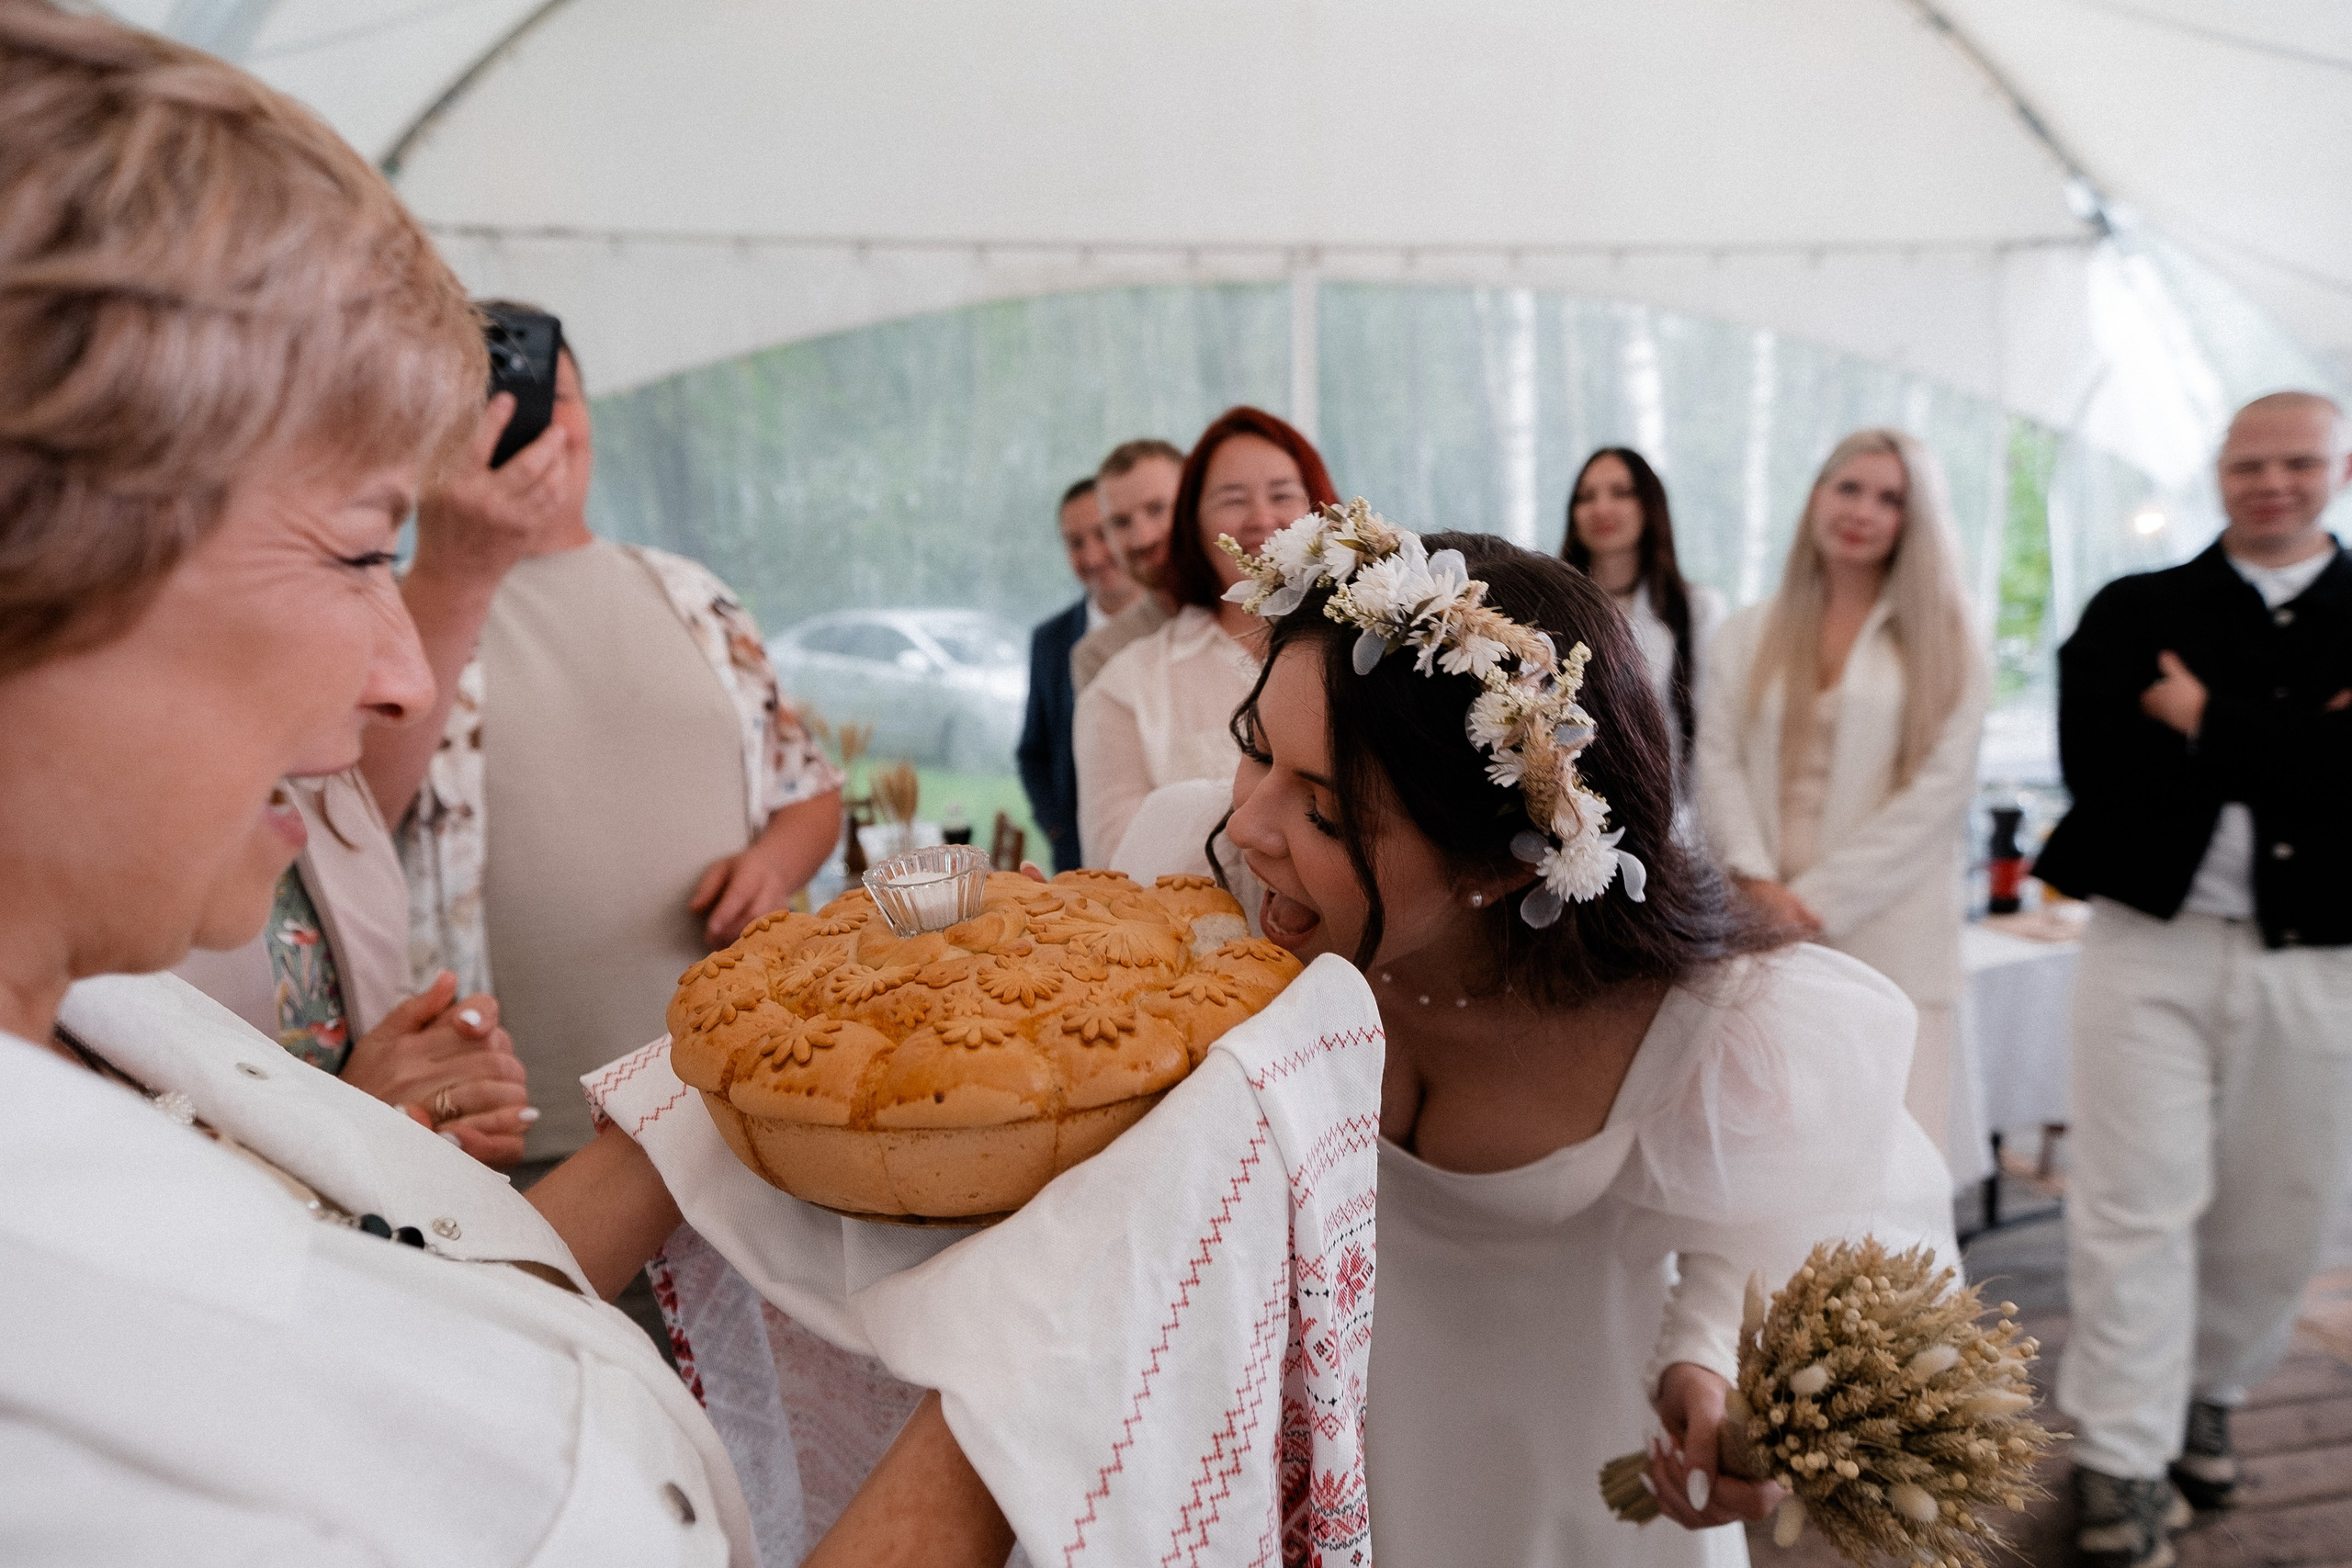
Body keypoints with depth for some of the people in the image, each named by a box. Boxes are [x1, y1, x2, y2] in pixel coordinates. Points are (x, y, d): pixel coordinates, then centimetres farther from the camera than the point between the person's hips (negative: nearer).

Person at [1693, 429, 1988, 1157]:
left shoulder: (1947, 648, 8)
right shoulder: (1746, 636, 14)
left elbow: (1937, 793, -2)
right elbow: (1717, 763, 5)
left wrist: (1817, 900, -9)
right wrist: (1757, 881, -11)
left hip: (1887, 940, -1)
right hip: (1761, 934, 2)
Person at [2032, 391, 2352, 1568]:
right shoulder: (2134, 613, 6)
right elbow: (2098, 762, -10)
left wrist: (2211, 727, -12)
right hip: (2154, 944, -2)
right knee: (2138, 1204, -1)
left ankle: (2207, 1396, 36)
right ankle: (2123, 1458, 9)